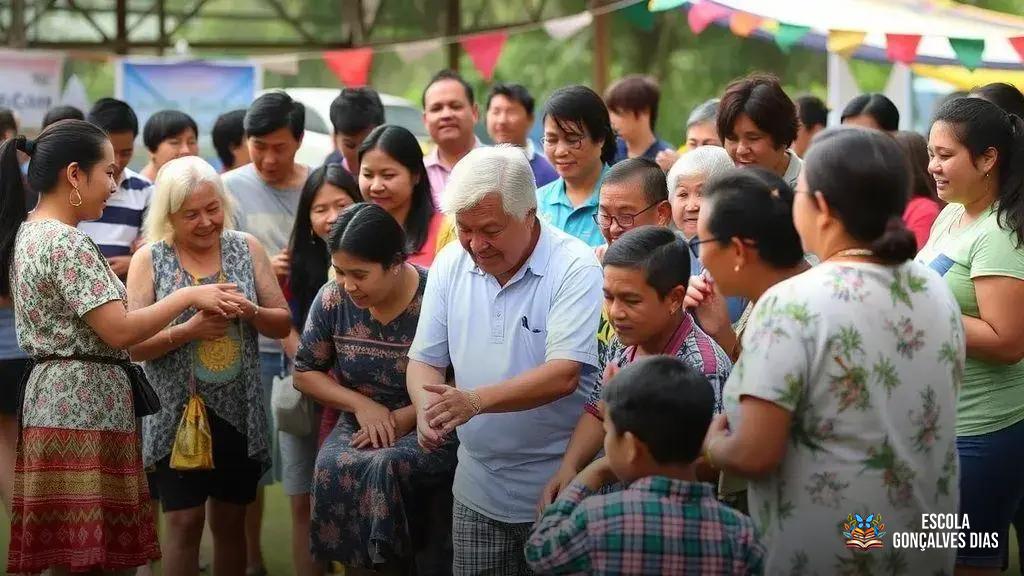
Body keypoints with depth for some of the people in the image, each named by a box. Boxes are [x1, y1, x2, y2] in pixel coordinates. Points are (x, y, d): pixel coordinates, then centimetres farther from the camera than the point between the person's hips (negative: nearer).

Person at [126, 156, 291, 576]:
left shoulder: (247, 249, 4)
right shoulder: (149, 260, -3)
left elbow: (282, 324, 6)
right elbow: (133, 345, -8)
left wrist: (249, 311, -14)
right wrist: (190, 329, -22)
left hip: (239, 412, 3)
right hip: (178, 414, -2)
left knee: (230, 522, 11)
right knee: (185, 520, -5)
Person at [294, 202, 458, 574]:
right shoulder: (332, 300, -1)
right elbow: (305, 373, 9)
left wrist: (404, 418, -16)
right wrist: (361, 405, -6)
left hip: (427, 429, -4)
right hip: (360, 426, 4)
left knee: (384, 468, -32)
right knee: (334, 467, -26)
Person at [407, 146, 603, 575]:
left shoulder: (575, 267, -14)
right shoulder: (450, 265, 3)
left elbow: (563, 375, -22)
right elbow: (425, 361, 8)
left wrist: (475, 401, -33)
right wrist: (427, 409, -15)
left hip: (558, 489, -4)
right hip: (477, 487, 5)